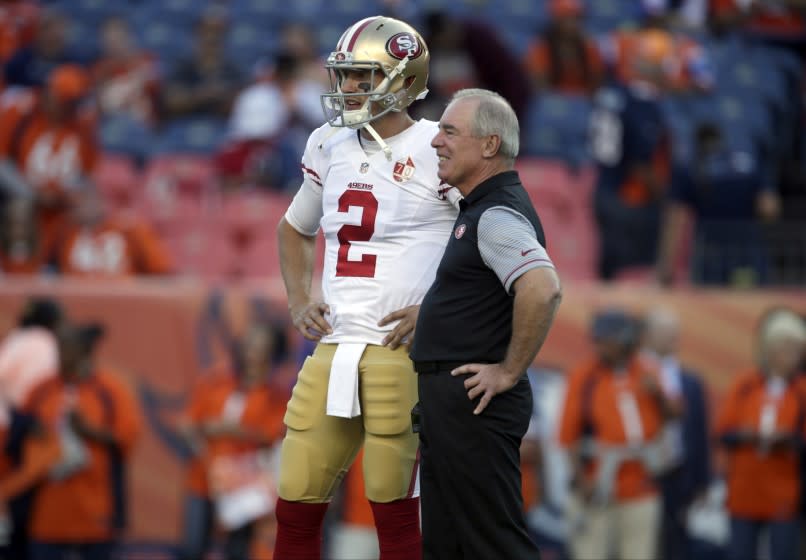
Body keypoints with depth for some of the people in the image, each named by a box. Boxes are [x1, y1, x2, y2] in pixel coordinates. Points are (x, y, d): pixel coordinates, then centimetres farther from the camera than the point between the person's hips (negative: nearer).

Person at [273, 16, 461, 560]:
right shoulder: (331, 146, 13)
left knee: (395, 510, -2)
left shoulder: (437, 151, -7)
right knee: (296, 508, 6)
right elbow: (295, 230, 30)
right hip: (333, 348, 6)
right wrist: (299, 301, 15)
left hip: (400, 352, -6)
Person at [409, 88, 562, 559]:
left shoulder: (498, 214, -17)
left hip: (475, 401, -11)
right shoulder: (482, 207, 16)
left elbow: (542, 289, -33)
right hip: (450, 400, 11)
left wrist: (510, 373, -25)